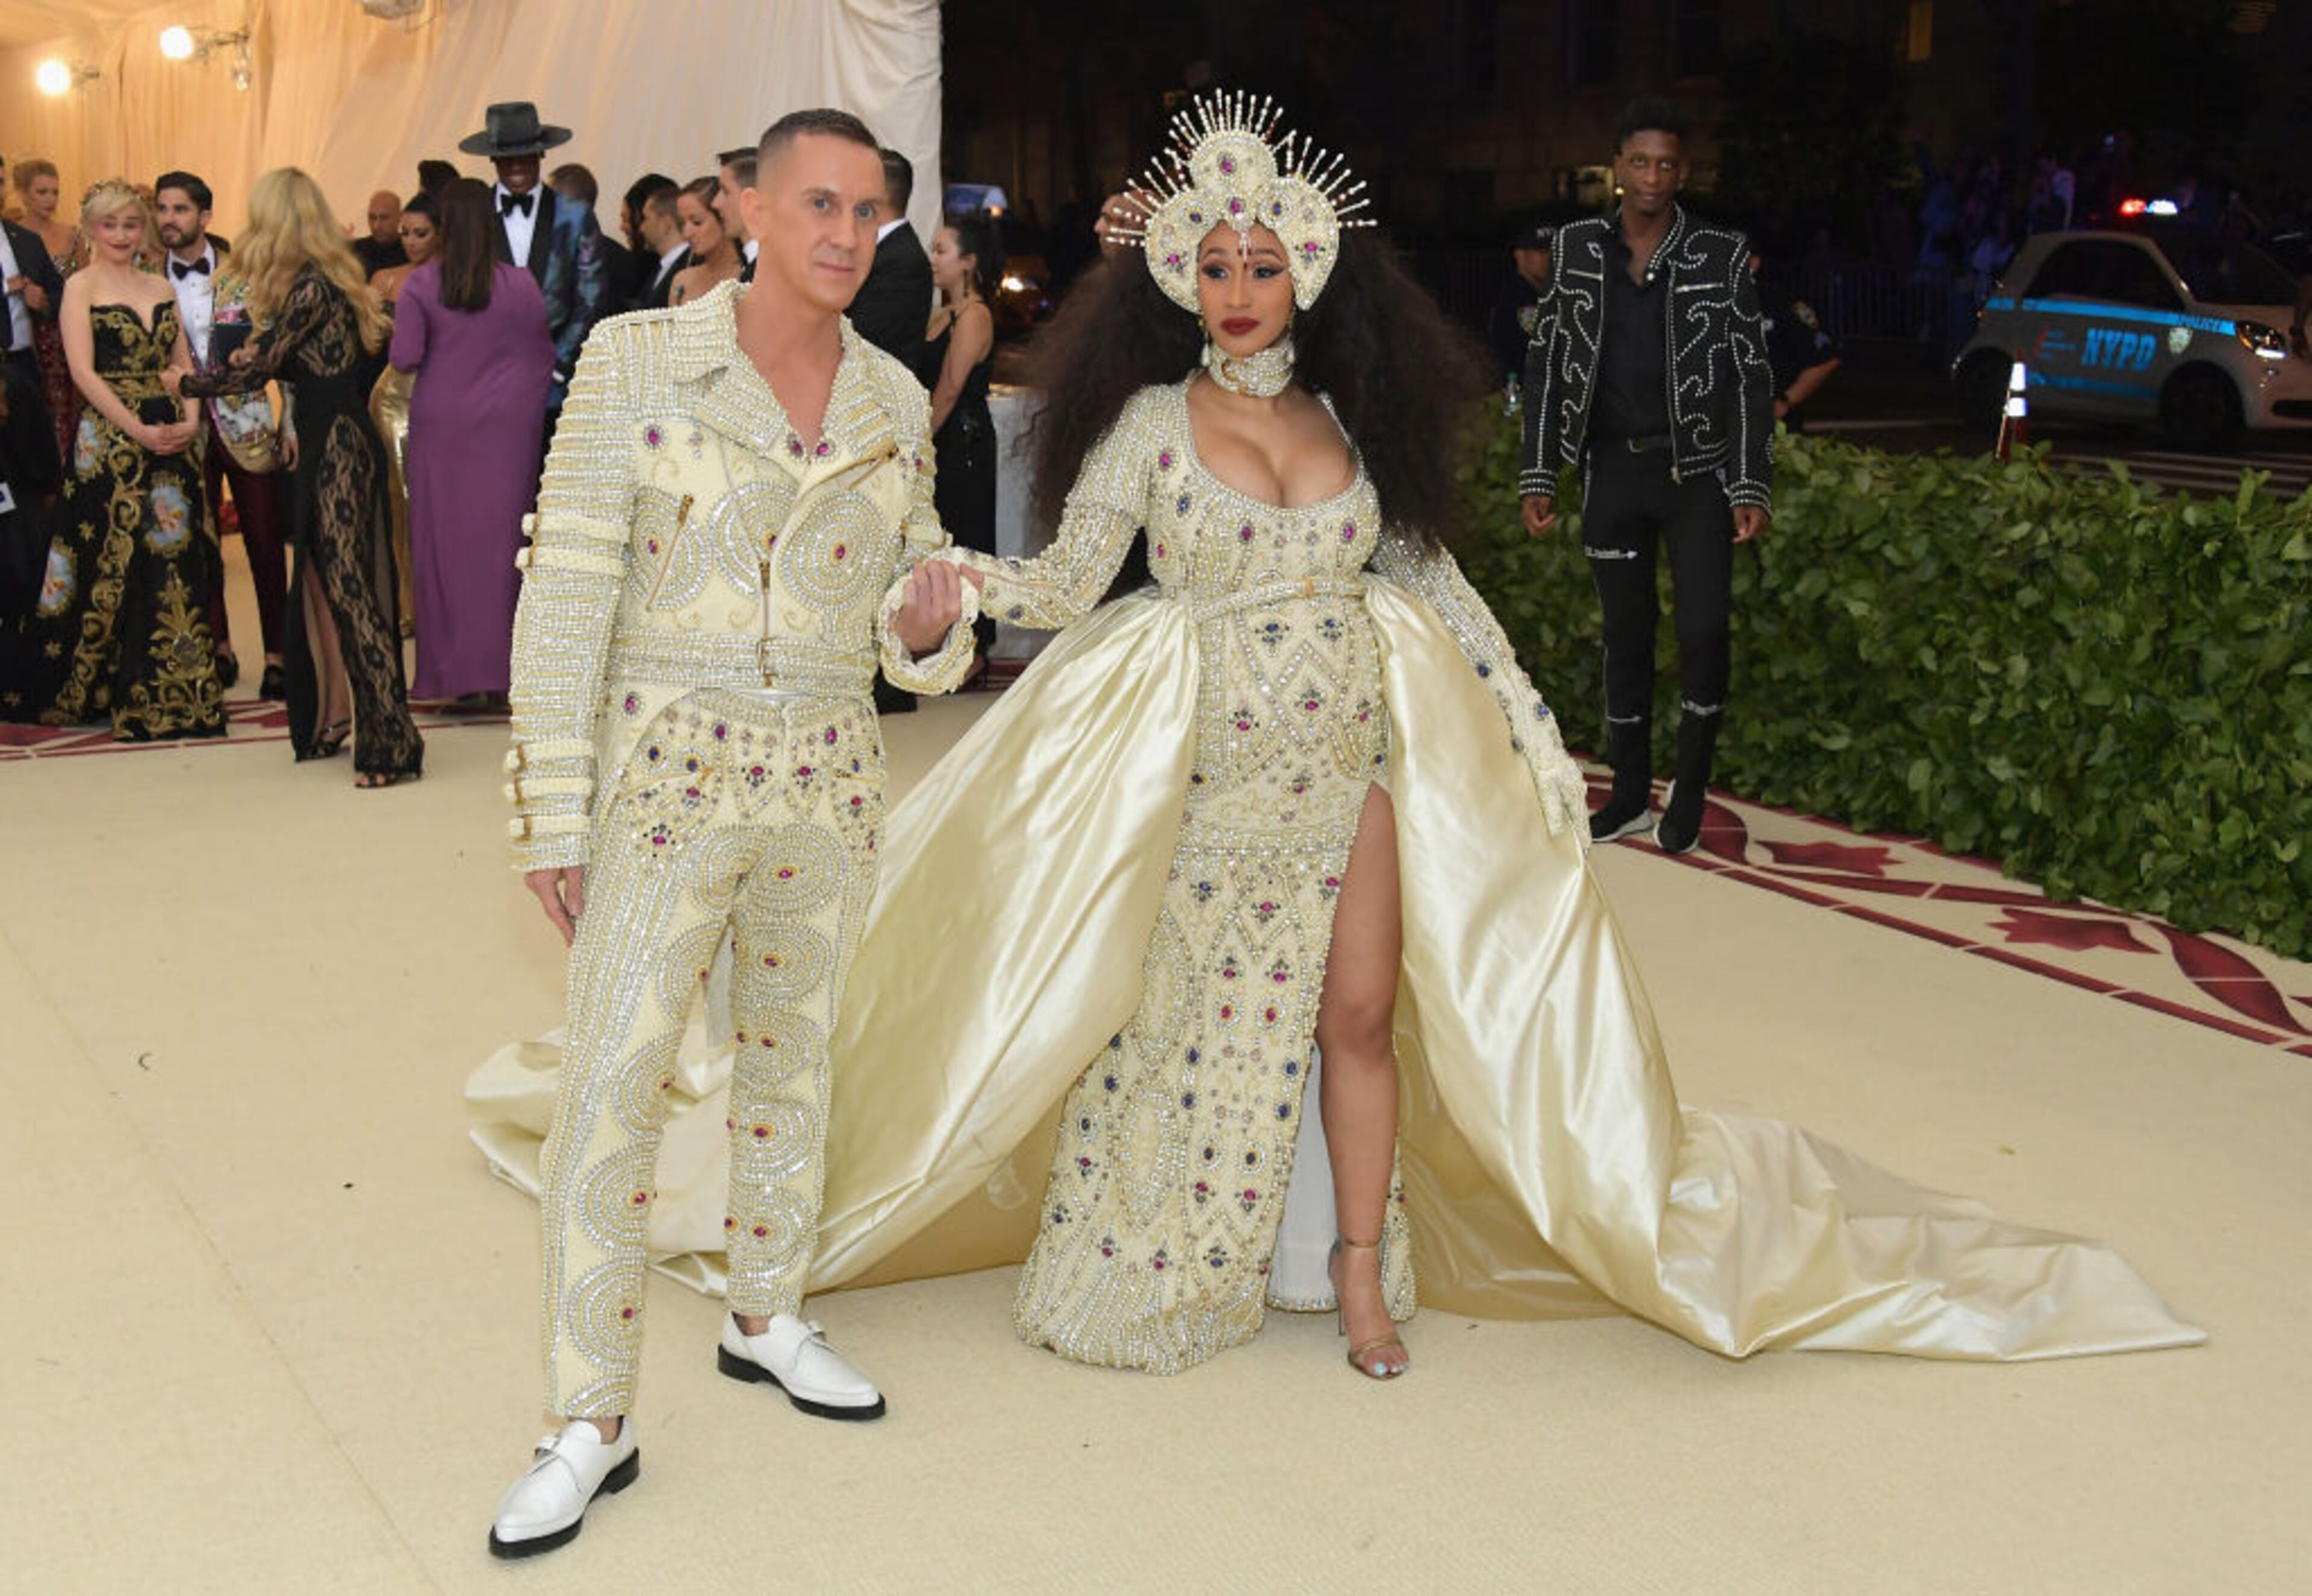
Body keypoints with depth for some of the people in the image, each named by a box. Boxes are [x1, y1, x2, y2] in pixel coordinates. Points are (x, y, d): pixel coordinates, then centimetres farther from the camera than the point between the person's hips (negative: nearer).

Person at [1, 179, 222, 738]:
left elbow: (183, 366, 13)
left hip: (172, 437, 5)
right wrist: (138, 430, -17)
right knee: (113, 564, -3)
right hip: (110, 439, -5)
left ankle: (178, 694, 12)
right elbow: (83, 370, -10)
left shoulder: (161, 288, 15)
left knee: (174, 564, 4)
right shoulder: (81, 286, -1)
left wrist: (191, 420, -6)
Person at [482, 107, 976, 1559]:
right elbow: (569, 590, -8)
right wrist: (557, 815, -12)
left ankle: (767, 1319, 37)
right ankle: (593, 1427, 5)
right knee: (612, 1096, -6)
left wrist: (927, 632, -11)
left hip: (829, 779, 4)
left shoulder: (896, 400, 5)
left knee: (795, 1058, 17)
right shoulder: (638, 360, -7)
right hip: (667, 772, -4)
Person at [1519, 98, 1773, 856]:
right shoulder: (1578, 248, 2)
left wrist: (1751, 488, -7)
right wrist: (1538, 477, 1)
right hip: (1612, 472, 2)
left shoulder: (1721, 257, -4)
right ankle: (1631, 795, 21)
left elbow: (1752, 376, -2)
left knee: (1704, 630, -9)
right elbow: (1547, 363, 5)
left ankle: (1689, 795, 7)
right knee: (1626, 634, 10)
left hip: (1698, 471, -2)